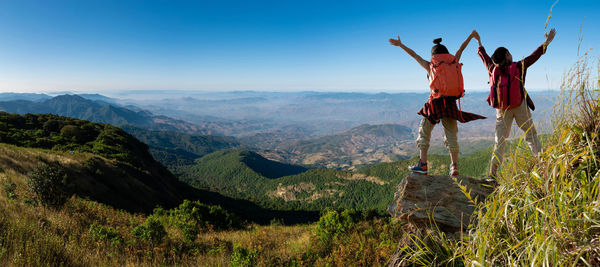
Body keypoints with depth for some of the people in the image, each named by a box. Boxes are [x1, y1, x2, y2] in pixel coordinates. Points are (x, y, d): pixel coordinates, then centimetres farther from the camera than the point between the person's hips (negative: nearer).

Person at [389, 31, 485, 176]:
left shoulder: (430, 66, 3)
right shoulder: (454, 62, 10)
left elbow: (414, 54, 12)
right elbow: (461, 48, 27)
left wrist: (400, 44, 22)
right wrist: (471, 35, 44)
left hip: (436, 103, -3)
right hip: (451, 104, 3)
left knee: (424, 132, 5)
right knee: (451, 135, 10)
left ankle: (422, 165, -3)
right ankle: (454, 165, 2)